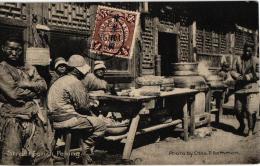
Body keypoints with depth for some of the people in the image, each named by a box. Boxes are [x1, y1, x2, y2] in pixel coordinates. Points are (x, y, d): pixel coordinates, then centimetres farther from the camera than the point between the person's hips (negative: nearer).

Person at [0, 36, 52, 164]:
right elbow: (13, 93, -13)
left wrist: (24, 84, -9)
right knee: (11, 159, -1)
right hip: (14, 119, -5)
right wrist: (35, 89, -1)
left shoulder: (29, 69, 18)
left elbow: (43, 85, 5)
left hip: (35, 117, 6)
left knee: (43, 155, 7)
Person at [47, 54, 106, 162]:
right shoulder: (75, 82, -15)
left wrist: (91, 102, 12)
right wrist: (92, 104, 7)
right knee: (101, 125, -7)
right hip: (66, 120, -10)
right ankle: (84, 150, 4)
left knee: (90, 118, 26)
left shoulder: (62, 80, 16)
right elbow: (83, 106, -14)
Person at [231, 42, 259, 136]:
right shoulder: (238, 60, 7)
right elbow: (233, 71, 3)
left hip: (251, 89, -4)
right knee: (238, 110, 11)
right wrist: (238, 76, -15)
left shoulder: (255, 61, -3)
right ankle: (242, 125, 37)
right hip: (239, 88, 4)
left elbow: (256, 74, -10)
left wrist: (246, 77, -18)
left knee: (250, 110, -8)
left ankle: (250, 129, 8)